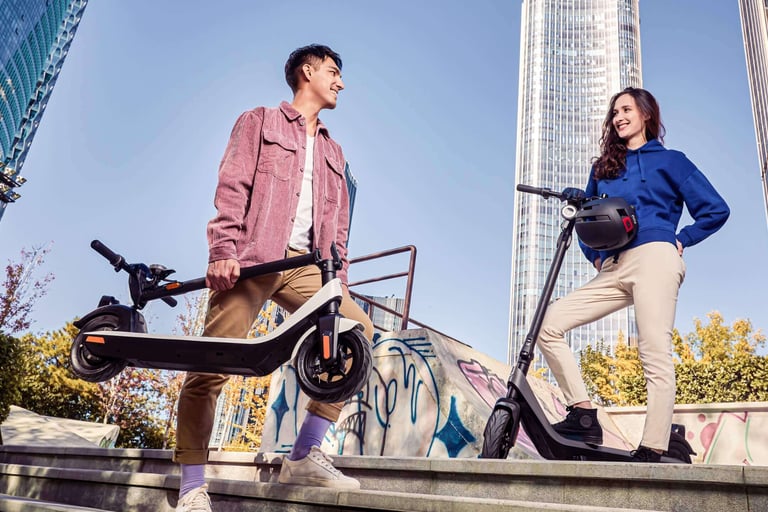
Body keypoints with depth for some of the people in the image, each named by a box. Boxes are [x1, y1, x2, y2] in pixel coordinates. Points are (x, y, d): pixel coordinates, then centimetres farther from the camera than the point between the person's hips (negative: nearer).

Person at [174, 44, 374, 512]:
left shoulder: (333, 152, 28)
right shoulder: (260, 122, 13)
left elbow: (338, 227, 23)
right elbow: (232, 189, -1)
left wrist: (339, 283, 11)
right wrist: (223, 251, -16)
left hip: (303, 264, 5)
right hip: (251, 262, -5)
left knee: (357, 328, -15)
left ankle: (307, 456, -9)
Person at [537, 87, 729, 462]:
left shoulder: (669, 160, 13)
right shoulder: (603, 167, 25)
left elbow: (716, 209, 11)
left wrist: (680, 240, 2)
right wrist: (594, 255, 13)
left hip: (653, 259, -5)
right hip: (613, 270, 5)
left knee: (654, 354, -13)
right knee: (548, 324, -10)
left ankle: (652, 450, -12)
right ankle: (583, 414, -9)